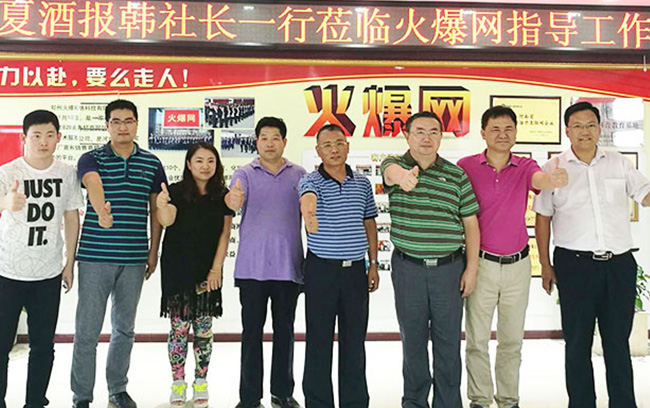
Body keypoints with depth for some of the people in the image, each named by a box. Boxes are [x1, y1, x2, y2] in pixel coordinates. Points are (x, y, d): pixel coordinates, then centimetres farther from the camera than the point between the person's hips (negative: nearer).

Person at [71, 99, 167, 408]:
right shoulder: (91, 159, -2)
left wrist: (153, 251, 7)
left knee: (125, 328, 14)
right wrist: (101, 211, -48)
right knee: (87, 330, 2)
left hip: (134, 258, 3)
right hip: (95, 256, -3)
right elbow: (93, 183, -26)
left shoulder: (152, 163, 7)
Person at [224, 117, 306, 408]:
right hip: (252, 267, -1)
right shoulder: (245, 174, 3)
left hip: (288, 265, 1)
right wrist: (233, 199, -40)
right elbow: (233, 201, -16)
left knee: (285, 330, 10)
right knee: (252, 331, 4)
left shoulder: (298, 175, 7)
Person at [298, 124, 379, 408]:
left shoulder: (362, 183, 7)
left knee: (355, 339, 11)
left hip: (355, 269, 4)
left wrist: (373, 264, 11)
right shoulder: (311, 181, -6)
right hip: (321, 269, -3)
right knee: (319, 339, 5)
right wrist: (308, 213, -55)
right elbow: (307, 198, -31)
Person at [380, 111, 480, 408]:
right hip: (408, 269, 0)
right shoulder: (394, 164, -2)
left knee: (448, 342, 8)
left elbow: (470, 223, 5)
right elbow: (391, 171, -29)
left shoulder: (456, 174, 3)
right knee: (413, 340, 12)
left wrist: (471, 268, -1)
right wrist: (402, 176, -54)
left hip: (449, 268, 1)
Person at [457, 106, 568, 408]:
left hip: (517, 264, 2)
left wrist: (553, 180, -49)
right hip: (480, 262, -2)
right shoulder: (466, 167, -4)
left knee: (512, 339, 13)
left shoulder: (524, 167, 0)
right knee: (477, 339, 7)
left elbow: (539, 180, -23)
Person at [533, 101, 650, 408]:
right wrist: (545, 265, 1)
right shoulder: (553, 169, 2)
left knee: (618, 341, 11)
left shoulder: (619, 163, 8)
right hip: (575, 265, -2)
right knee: (577, 342, 7)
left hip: (620, 264, 2)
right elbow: (542, 218, 4)